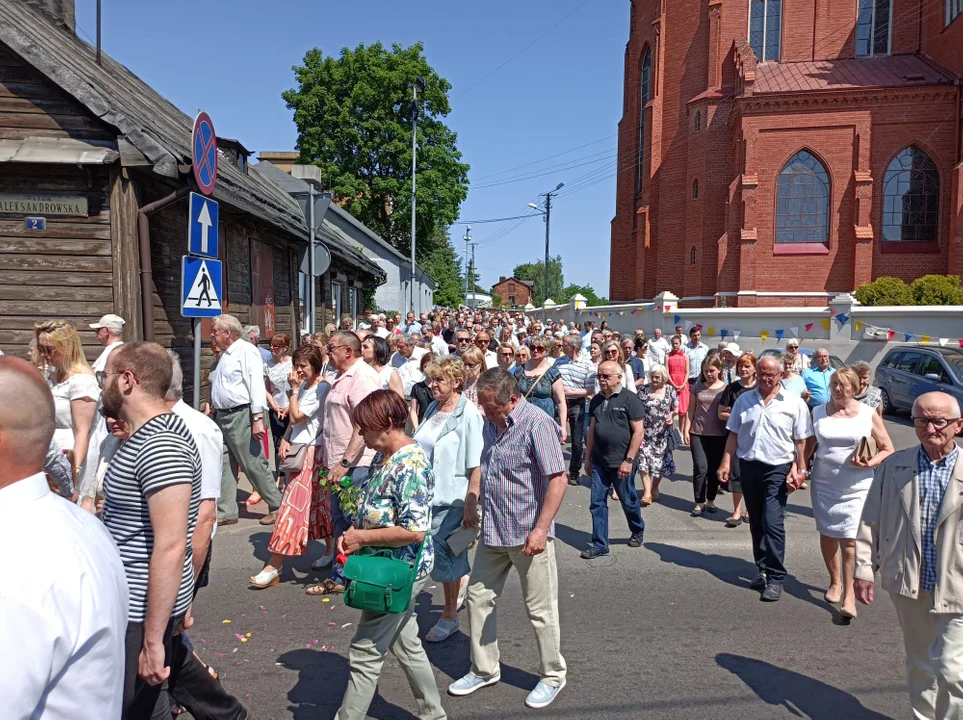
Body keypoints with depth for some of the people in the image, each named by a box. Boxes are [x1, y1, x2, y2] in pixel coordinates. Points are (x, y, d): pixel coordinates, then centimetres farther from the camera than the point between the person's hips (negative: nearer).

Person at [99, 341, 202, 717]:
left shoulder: (160, 446, -25)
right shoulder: (146, 436, 7)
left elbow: (170, 547, -28)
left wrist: (151, 640, -25)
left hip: (141, 608, -10)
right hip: (132, 600, 10)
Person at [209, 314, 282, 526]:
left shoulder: (246, 351, -12)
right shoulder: (224, 354, 16)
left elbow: (256, 385, -19)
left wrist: (257, 419, -24)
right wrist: (215, 412, 18)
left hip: (241, 415, -9)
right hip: (222, 416, 9)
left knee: (254, 465, -2)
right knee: (224, 466, 10)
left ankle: (277, 506, 11)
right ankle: (226, 512, 18)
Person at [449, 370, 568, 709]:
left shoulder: (536, 424, -18)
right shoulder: (491, 423, 7)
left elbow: (557, 479, -21)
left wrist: (541, 529, -23)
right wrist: (472, 499, 14)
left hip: (528, 534, -8)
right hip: (493, 530, 8)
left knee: (540, 609, 6)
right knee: (478, 596, 14)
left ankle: (552, 675, 28)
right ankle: (484, 669, 33)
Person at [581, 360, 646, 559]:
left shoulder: (630, 399, -10)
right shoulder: (597, 400, 8)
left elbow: (639, 431, -13)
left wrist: (629, 460, -16)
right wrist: (588, 457, 13)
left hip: (621, 462, -5)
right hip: (599, 461, 5)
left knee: (628, 501, 12)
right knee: (597, 503, 4)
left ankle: (637, 531, 38)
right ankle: (599, 545, 13)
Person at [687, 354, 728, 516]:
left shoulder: (726, 388, 0)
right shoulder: (697, 387, 5)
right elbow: (691, 410, 8)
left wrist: (730, 433, -3)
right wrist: (687, 430, 3)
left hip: (719, 434, 0)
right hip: (698, 433, 0)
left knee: (714, 469, 9)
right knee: (701, 467, -5)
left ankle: (711, 500, 24)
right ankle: (699, 502, 4)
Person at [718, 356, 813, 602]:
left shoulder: (794, 404, -2)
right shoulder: (744, 400, 7)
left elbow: (802, 441, -2)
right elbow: (734, 434, 8)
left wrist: (800, 470, -9)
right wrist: (726, 463, 2)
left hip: (778, 469, -4)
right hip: (748, 467, 4)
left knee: (773, 523, -9)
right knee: (756, 523, 13)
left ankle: (775, 578, 0)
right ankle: (763, 569, 26)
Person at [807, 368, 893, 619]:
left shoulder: (868, 414, -1)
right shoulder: (818, 413, 3)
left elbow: (888, 450, 3)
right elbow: (808, 446, 10)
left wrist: (870, 462, -15)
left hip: (857, 486, -2)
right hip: (824, 483, 3)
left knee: (850, 540, -7)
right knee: (827, 535, 11)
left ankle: (849, 593, 4)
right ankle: (835, 582, 32)